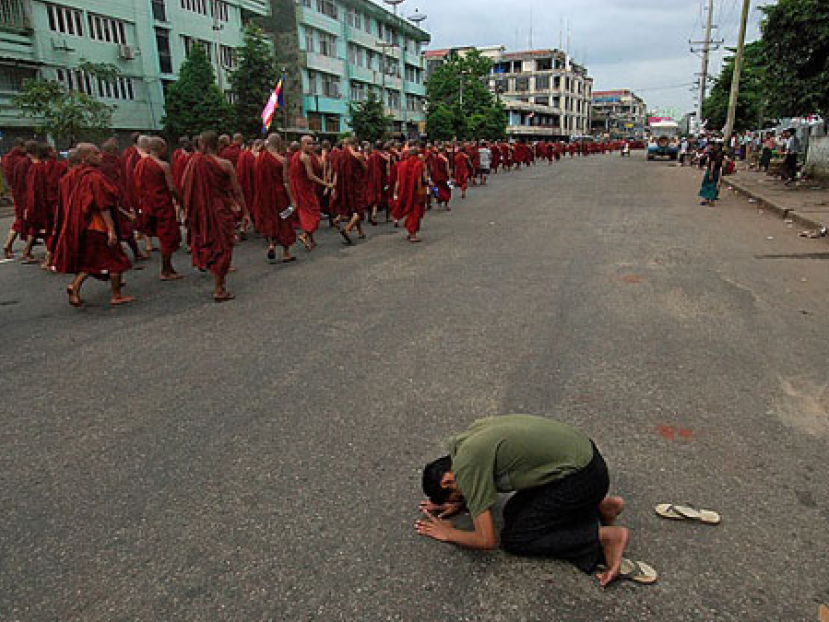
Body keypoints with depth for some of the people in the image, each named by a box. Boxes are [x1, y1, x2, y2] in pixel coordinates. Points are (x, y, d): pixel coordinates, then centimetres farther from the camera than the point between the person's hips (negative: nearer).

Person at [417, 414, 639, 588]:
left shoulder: (464, 468, -17)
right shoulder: (470, 433, 9)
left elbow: (487, 540, -13)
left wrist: (449, 534, 4)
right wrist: (461, 504, 16)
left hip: (581, 477, -9)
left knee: (514, 539, 0)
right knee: (514, 513, 15)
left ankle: (605, 536, -2)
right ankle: (601, 505, 15)